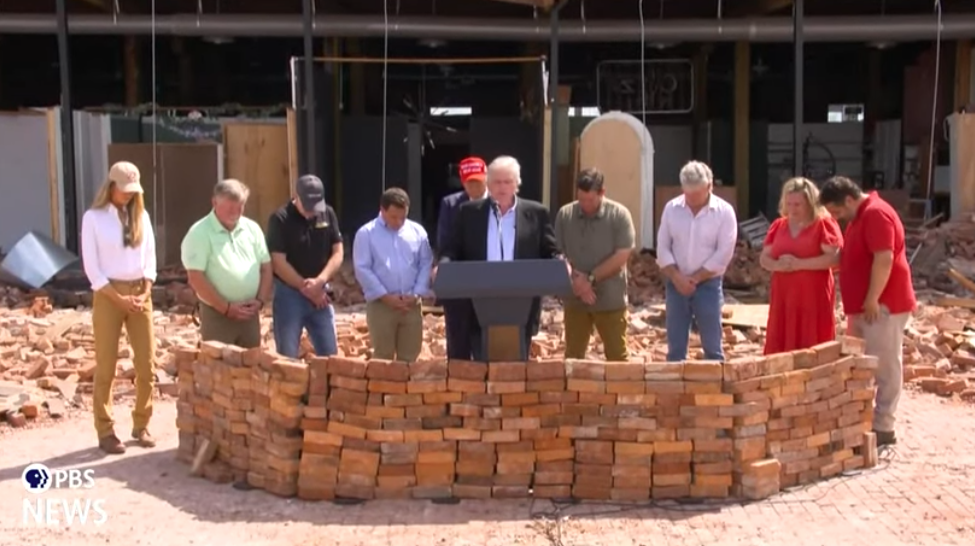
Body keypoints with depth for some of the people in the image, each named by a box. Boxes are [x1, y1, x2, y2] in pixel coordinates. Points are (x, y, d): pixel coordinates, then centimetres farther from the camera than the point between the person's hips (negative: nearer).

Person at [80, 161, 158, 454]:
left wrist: (145, 292, -4)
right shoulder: (93, 217, -3)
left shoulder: (141, 216, 9)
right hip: (108, 295, -4)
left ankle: (141, 425, 18)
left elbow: (150, 257, 10)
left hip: (140, 293, 4)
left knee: (147, 365, 4)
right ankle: (105, 432, 9)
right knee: (106, 367, 1)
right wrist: (118, 298, -12)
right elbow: (91, 266, -6)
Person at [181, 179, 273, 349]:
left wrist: (260, 300, -3)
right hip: (217, 314, -5)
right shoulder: (200, 233, -10)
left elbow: (266, 267, 11)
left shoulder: (252, 228, 7)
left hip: (249, 314, 5)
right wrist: (226, 308, -14)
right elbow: (196, 278, -15)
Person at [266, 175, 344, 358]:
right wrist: (306, 287, -13)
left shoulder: (328, 214, 2)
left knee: (330, 355, 9)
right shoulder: (280, 219, -11)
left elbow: (338, 253, 0)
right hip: (289, 294, -4)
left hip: (320, 294, 4)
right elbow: (278, 263, -15)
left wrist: (319, 282, -14)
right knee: (288, 357, 2)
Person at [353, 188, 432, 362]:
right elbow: (363, 269, -8)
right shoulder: (366, 233, -3)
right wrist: (386, 296, -13)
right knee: (383, 357, 3)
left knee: (409, 357, 8)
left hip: (411, 305, 3)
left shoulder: (417, 231, 6)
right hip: (380, 304, -3)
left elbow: (426, 264, 7)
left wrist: (416, 294, -6)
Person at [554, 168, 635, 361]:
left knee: (617, 356, 5)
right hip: (575, 299, 3)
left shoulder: (619, 215, -7)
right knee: (573, 356, 10)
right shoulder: (564, 214, 1)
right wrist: (576, 278, -13)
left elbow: (621, 257, -11)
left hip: (610, 299, -2)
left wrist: (590, 279, -14)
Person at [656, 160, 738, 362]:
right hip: (676, 284, 2)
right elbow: (662, 247, 1)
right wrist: (677, 278, -11)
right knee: (675, 346, 7)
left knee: (712, 345, 3)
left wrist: (695, 278, -12)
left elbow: (724, 253, -10)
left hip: (708, 285, -2)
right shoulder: (671, 208, 0)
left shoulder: (724, 211, -7)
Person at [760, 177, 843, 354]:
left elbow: (834, 258, -13)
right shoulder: (778, 225, 13)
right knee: (780, 350, 3)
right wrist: (778, 265, -11)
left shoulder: (824, 224, -3)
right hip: (783, 298, 5)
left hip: (813, 299, -5)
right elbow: (764, 258, 11)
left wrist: (799, 263, -18)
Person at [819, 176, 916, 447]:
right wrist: (860, 303, 19)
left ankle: (882, 426, 1)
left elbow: (884, 259, -24)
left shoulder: (875, 213, -16)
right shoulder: (860, 216, 17)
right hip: (863, 306, 10)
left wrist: (872, 299, -21)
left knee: (884, 366, -4)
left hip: (883, 305, -10)